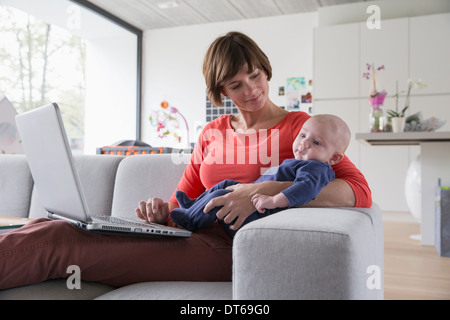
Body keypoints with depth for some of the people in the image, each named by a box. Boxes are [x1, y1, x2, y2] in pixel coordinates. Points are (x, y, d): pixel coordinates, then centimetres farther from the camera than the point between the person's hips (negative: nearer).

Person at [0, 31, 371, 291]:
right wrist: (163, 211, -6)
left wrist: (264, 190, -21)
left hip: (227, 247, -5)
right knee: (48, 228, -16)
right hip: (191, 233, 5)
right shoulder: (212, 134, 20)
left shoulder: (298, 127, 5)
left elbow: (359, 192, -10)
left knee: (55, 242, -21)